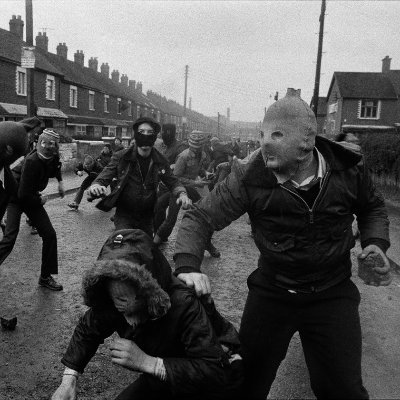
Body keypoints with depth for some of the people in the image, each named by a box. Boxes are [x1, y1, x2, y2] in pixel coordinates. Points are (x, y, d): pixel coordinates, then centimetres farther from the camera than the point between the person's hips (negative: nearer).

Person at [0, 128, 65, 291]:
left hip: (32, 198, 7)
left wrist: (60, 181, 14)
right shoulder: (32, 161, -31)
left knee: (49, 235, -2)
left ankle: (45, 277, 12)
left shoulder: (53, 157, -8)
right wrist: (40, 200, -14)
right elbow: (23, 194, -30)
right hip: (15, 197, -7)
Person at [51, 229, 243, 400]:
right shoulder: (110, 304, -18)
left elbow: (215, 371, -40)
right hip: (164, 378, 6)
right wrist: (69, 379, -11)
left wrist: (147, 362, -43)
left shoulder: (184, 305, -39)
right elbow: (87, 330, 1)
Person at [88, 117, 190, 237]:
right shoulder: (121, 158, -9)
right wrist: (96, 186, -32)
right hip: (124, 216, -2)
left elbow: (172, 182, 3)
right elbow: (103, 178, -9)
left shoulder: (160, 162, -2)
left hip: (147, 217, 3)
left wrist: (181, 193, -19)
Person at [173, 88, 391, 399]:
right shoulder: (249, 178, -17)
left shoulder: (349, 169, -11)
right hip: (270, 291, 0)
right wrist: (187, 266, -29)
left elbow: (373, 207, 11)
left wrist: (376, 241, -7)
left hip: (332, 294, 1)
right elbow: (201, 217, -13)